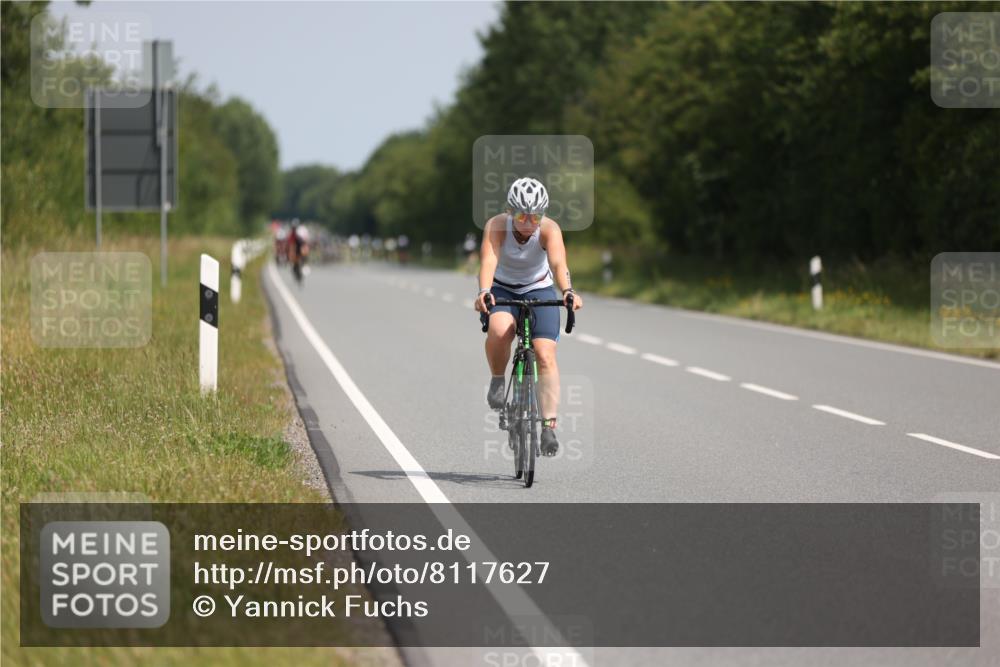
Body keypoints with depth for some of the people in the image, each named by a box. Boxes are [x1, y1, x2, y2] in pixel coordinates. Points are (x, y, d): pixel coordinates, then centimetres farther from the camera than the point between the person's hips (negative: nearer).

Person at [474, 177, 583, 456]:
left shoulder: (549, 229, -24)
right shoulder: (496, 225, -24)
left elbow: (558, 262, -40)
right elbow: (488, 259, -39)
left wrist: (567, 291, -60)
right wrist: (483, 292, -58)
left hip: (539, 291, 0)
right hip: (502, 290, 0)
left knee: (546, 355, -18)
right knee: (499, 331, -34)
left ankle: (549, 425, -15)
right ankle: (497, 381, -6)